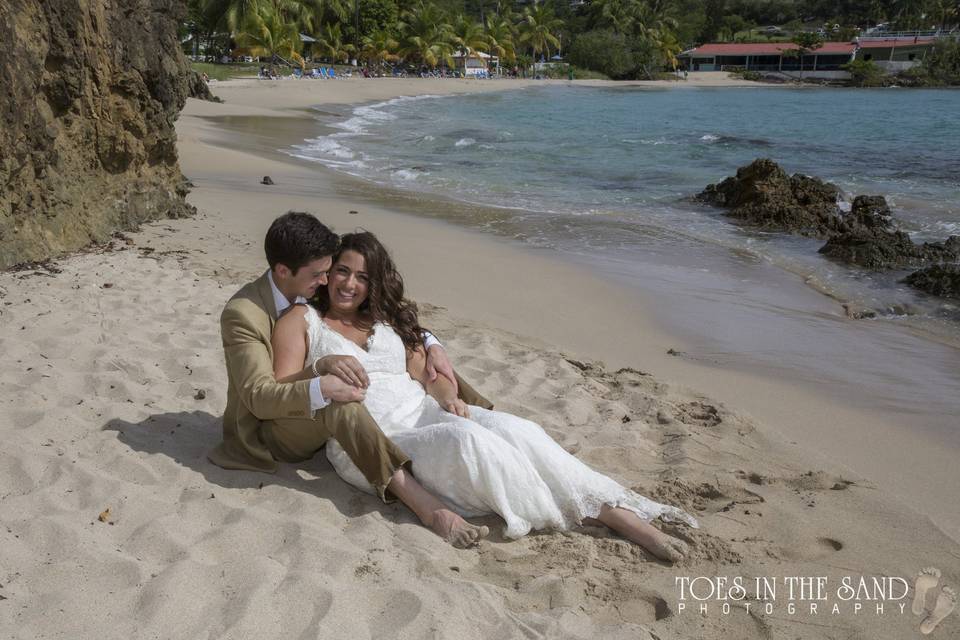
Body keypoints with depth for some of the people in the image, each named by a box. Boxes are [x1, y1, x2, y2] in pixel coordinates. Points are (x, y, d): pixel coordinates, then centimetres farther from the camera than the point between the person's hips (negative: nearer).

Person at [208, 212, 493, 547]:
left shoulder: (314, 294, -1)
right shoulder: (242, 313, -20)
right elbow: (259, 396, -26)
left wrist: (431, 345, -12)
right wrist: (321, 386, -42)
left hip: (324, 420, 7)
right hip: (268, 432, -7)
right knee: (336, 402, -41)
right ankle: (426, 506, -49)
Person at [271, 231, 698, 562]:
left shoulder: (387, 319, 22)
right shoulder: (302, 320, 8)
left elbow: (425, 374, 15)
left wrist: (447, 395, -8)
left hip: (425, 412, 5)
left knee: (514, 430, -23)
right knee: (466, 439, -33)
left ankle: (617, 513, -23)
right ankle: (570, 515, -17)